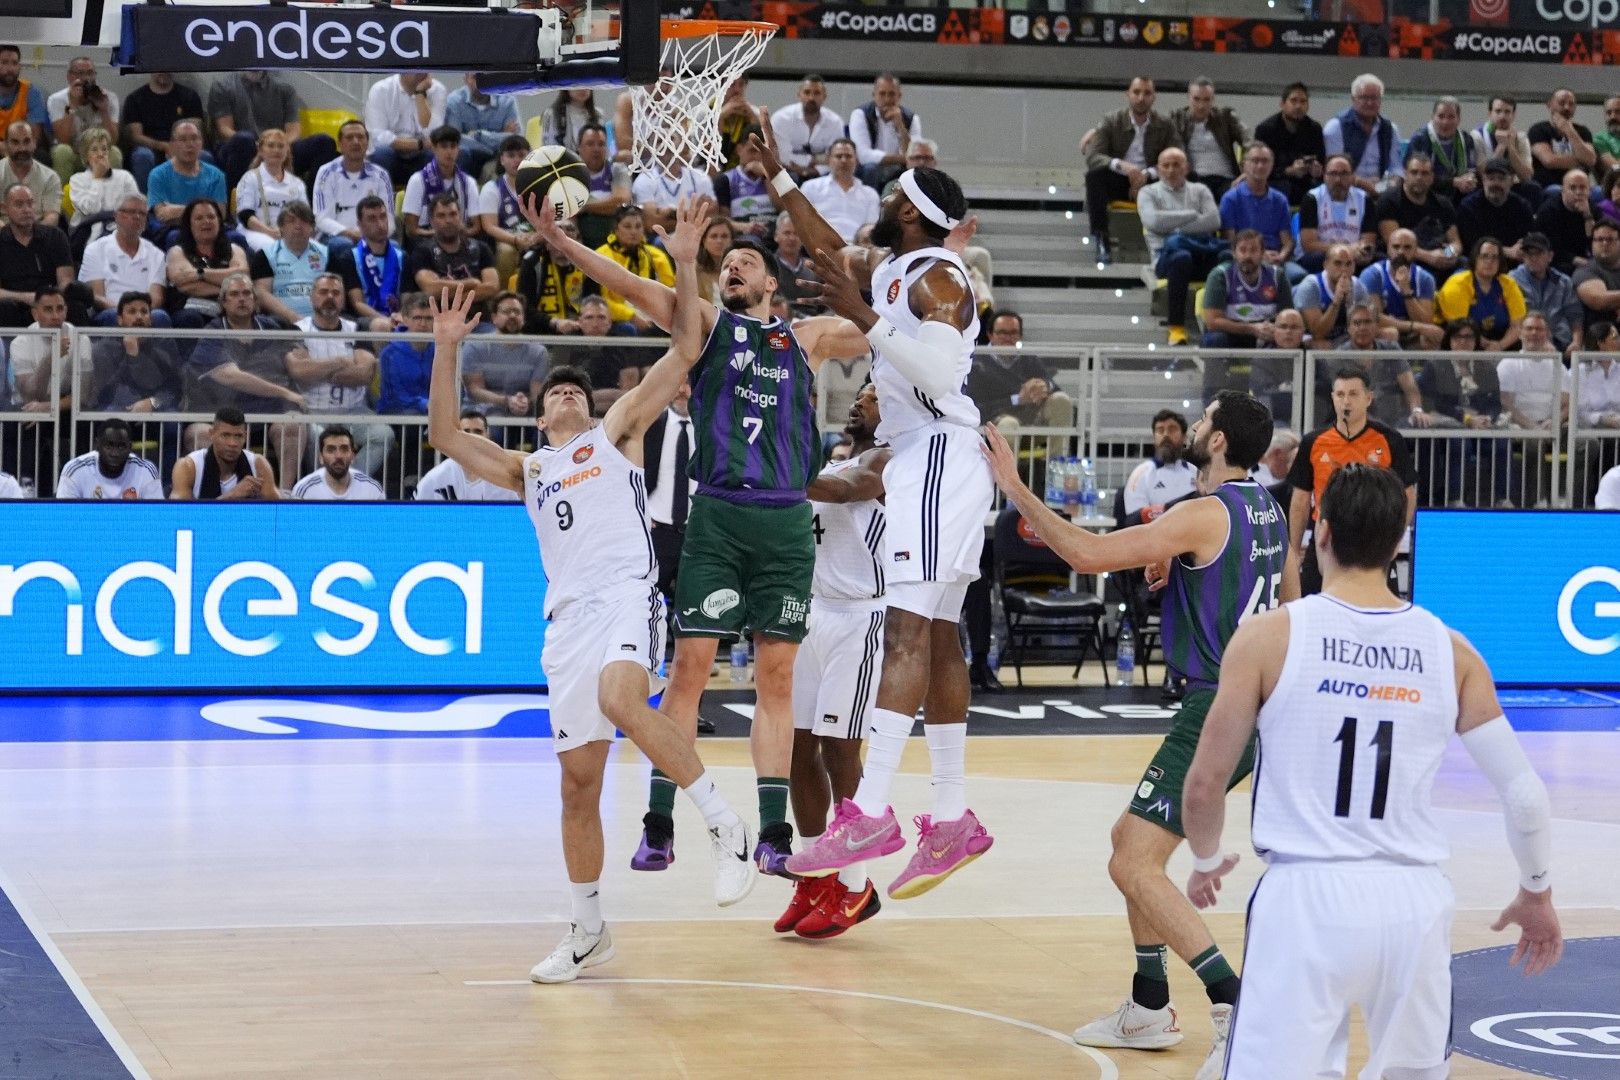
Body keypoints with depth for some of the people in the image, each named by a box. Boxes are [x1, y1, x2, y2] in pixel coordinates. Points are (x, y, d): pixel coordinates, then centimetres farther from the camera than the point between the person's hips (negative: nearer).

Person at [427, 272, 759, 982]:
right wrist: (446, 349, 11)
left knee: (621, 698, -36)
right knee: (578, 780, 4)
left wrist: (683, 265, 2)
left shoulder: (617, 432, 18)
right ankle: (588, 931, 16)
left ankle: (725, 828, -24)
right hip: (568, 618, 5)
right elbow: (445, 434, 17)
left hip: (628, 593, -5)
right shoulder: (528, 471, 27)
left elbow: (685, 352, 9)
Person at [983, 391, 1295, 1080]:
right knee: (1131, 837, 20)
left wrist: (1014, 487, -12)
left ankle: (1234, 1004, -19)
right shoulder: (1267, 511, 11)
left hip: (1219, 709, -10)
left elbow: (1087, 555, -21)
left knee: (1134, 863, -12)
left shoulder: (1205, 514, -18)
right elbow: (1289, 598, 27)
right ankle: (1149, 1010, 24)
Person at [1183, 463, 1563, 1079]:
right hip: (1415, 902, 3)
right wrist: (1537, 893, 24)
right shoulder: (1450, 651, 5)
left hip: (1307, 895, -3)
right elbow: (1525, 796, 6)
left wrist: (1206, 862, 23)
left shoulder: (1270, 636, -2)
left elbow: (1204, 786, 2)